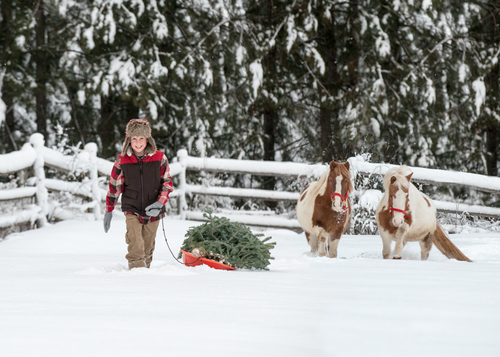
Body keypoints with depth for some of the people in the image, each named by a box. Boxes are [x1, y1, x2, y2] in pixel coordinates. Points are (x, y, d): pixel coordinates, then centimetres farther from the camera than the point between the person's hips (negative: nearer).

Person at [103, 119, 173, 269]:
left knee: (147, 248, 14)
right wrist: (109, 210, 11)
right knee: (136, 246, -18)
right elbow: (114, 186, 6)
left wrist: (160, 203, -12)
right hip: (132, 211, -2)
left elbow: (167, 183, 4)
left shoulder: (159, 158, -4)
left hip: (153, 212, 2)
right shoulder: (122, 161, -5)